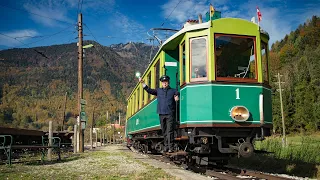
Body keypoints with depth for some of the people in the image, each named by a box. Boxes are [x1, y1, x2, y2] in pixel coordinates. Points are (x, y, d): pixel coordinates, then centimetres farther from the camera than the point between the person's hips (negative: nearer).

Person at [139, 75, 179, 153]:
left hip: (170, 114, -3)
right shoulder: (158, 90, 14)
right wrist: (143, 83, 2)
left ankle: (170, 147, -9)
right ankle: (166, 146, 13)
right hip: (161, 114, 3)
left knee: (170, 130, -9)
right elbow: (149, 90, 10)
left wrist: (177, 96, -12)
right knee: (164, 131, 6)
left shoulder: (173, 91, 9)